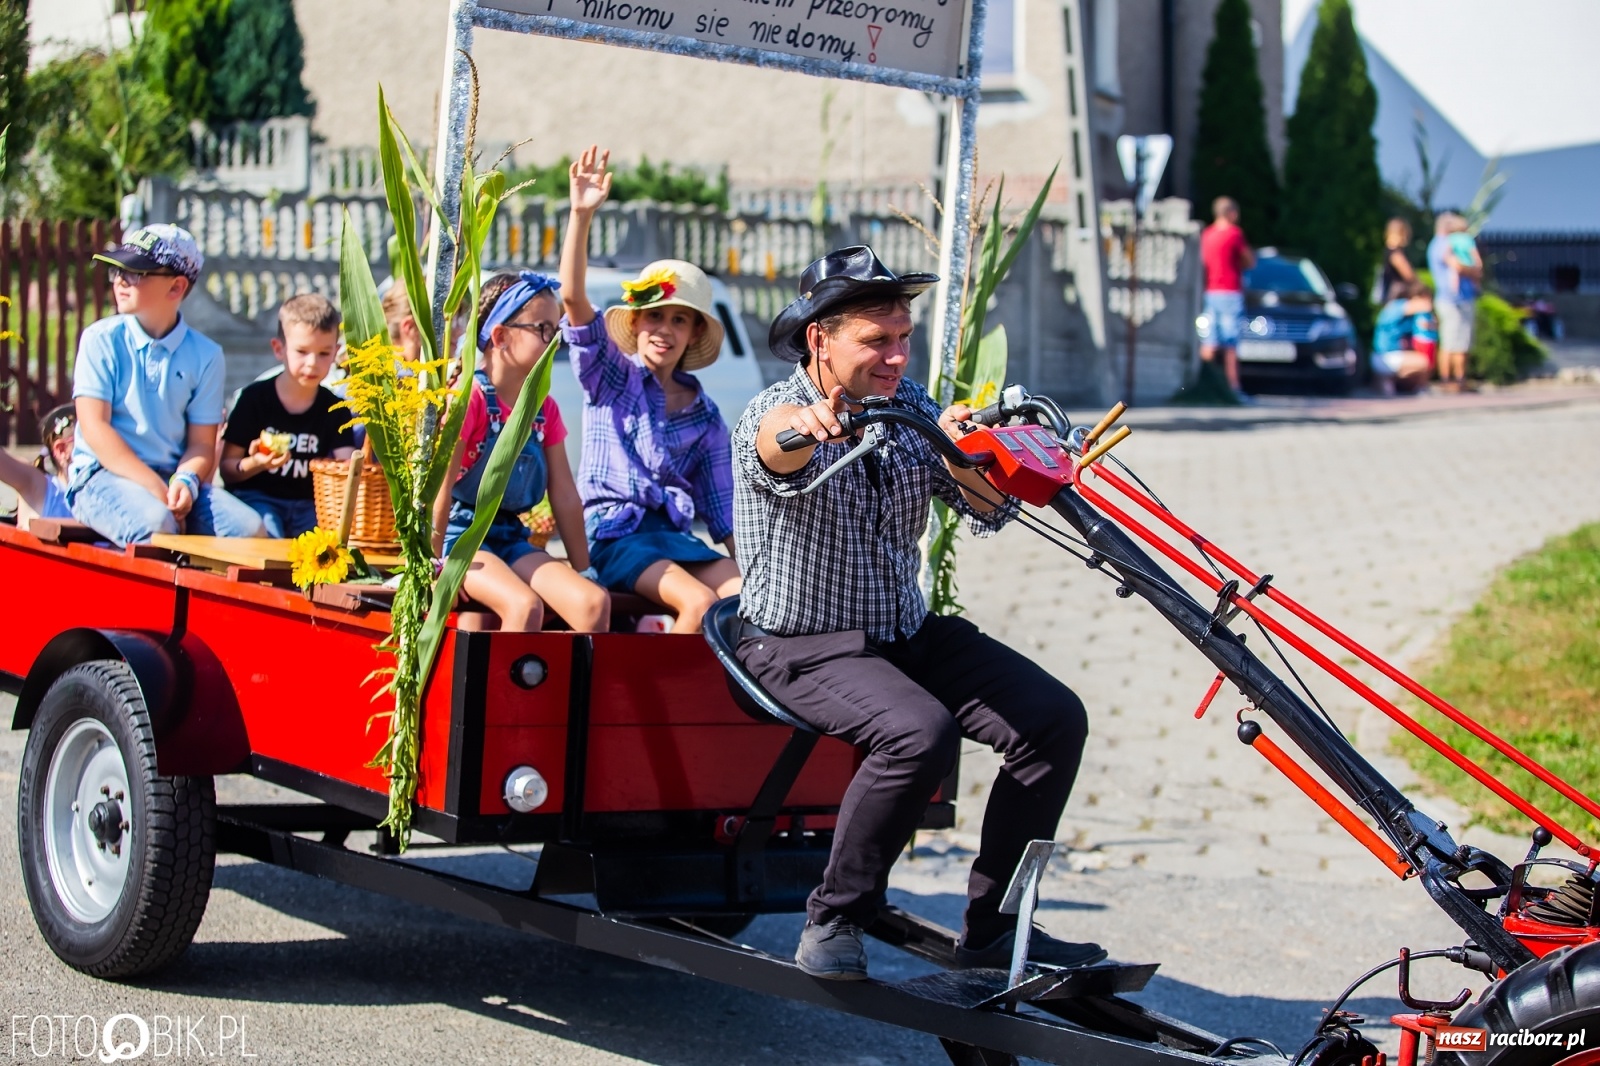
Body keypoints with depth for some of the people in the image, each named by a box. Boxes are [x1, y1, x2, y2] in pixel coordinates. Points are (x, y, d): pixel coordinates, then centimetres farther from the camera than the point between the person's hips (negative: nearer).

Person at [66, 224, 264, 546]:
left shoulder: (204, 355, 5)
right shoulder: (100, 339, 0)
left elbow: (202, 443, 6)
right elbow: (94, 426, -7)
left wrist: (186, 480, -18)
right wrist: (154, 487, -18)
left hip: (173, 477, 3)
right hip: (103, 474, -3)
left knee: (248, 527, -21)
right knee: (156, 523, -35)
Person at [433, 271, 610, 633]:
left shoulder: (544, 409, 10)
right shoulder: (470, 397, -11)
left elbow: (565, 497, 12)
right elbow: (441, 486, -14)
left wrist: (583, 570, 11)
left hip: (512, 539, 7)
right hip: (462, 535, -7)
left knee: (595, 602, -17)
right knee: (524, 606, -33)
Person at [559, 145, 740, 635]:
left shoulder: (705, 415, 14)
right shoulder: (610, 375, 4)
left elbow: (721, 507, 15)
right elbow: (572, 297, -11)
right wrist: (582, 215, -23)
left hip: (676, 536, 4)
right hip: (614, 534, -4)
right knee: (699, 601, -29)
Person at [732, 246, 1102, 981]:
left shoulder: (908, 405, 2)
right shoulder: (776, 419, -15)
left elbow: (990, 512, -4)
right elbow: (776, 450, -42)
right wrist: (799, 425, -67)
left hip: (908, 633, 7)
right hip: (802, 645, -6)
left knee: (1054, 719, -10)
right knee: (921, 731, -33)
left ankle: (992, 928, 0)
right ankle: (833, 921, -15)